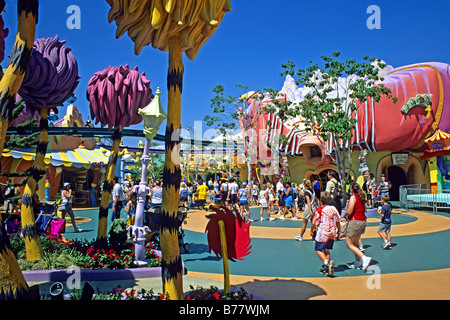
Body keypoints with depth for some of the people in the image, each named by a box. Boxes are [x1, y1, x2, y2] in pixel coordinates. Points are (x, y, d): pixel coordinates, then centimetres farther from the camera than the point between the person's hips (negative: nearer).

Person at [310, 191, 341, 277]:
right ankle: (327, 267, 18)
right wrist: (339, 231, 24)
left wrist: (312, 231, 8)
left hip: (322, 233, -5)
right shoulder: (333, 209, 0)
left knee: (318, 249, 4)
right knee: (326, 249, 19)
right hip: (332, 233, 5)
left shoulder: (319, 210, -12)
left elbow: (314, 223, -7)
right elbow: (338, 221, 11)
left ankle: (326, 262, -18)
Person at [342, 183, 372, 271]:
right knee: (355, 243, 19)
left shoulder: (353, 197, -13)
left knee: (350, 244, -1)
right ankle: (358, 262, 22)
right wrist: (349, 215, 18)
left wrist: (345, 215, 3)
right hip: (363, 221, 8)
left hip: (355, 222, -8)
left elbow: (349, 211, -19)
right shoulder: (361, 197, 10)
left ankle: (364, 258, -14)